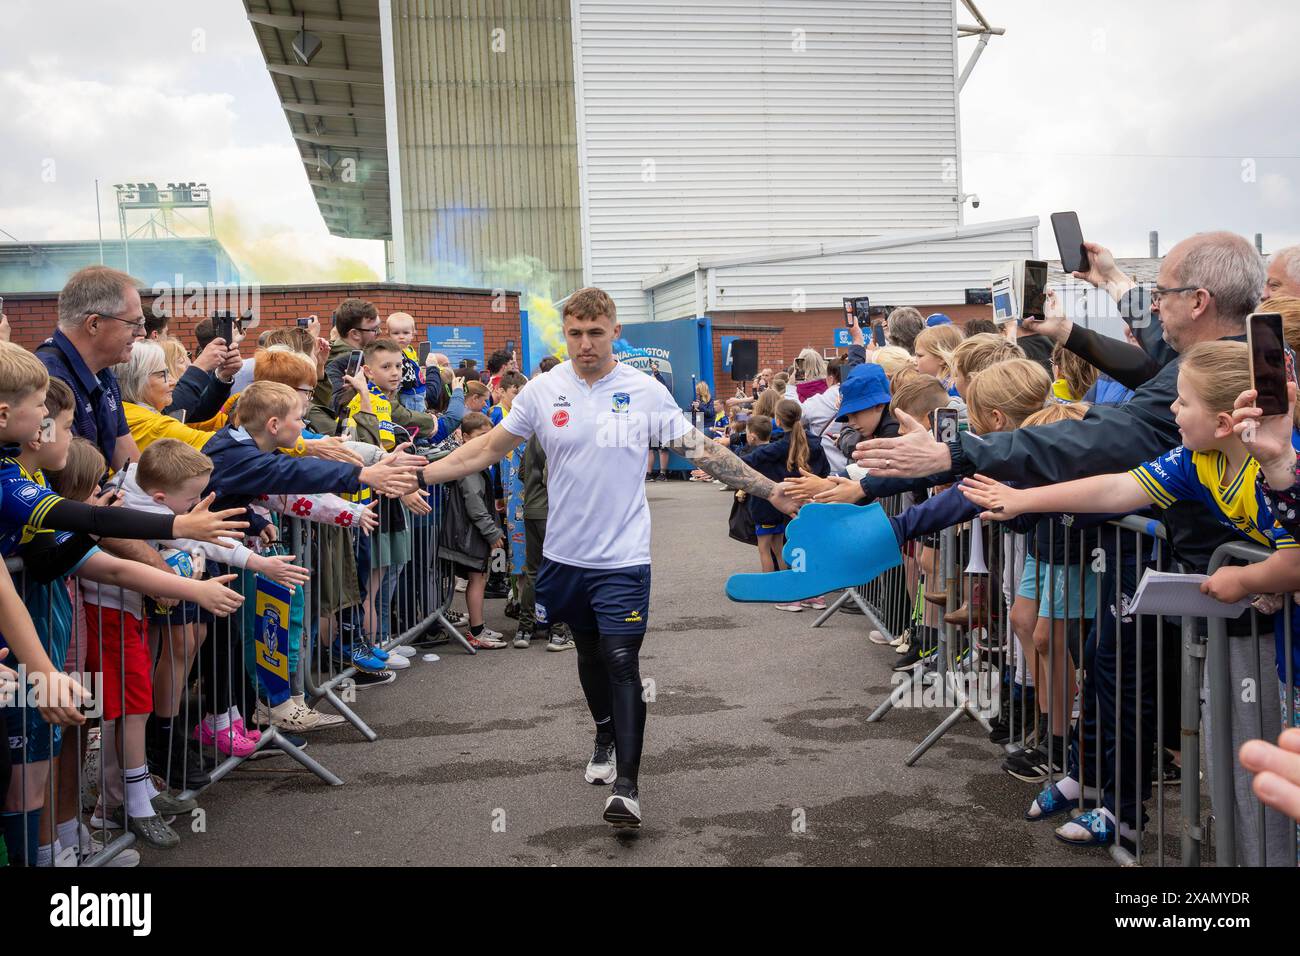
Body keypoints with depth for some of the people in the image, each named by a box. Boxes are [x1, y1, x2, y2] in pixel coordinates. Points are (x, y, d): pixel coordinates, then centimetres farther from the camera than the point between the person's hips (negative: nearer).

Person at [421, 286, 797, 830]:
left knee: (621, 662, -10)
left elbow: (703, 450, -3)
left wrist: (770, 491, -8)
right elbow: (490, 448, 6)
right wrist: (421, 474, -1)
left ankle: (627, 785, -4)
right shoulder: (542, 391, -1)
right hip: (565, 554, 3)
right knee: (589, 652, 19)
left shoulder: (645, 392, -6)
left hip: (623, 557, -3)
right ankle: (606, 737, 43)